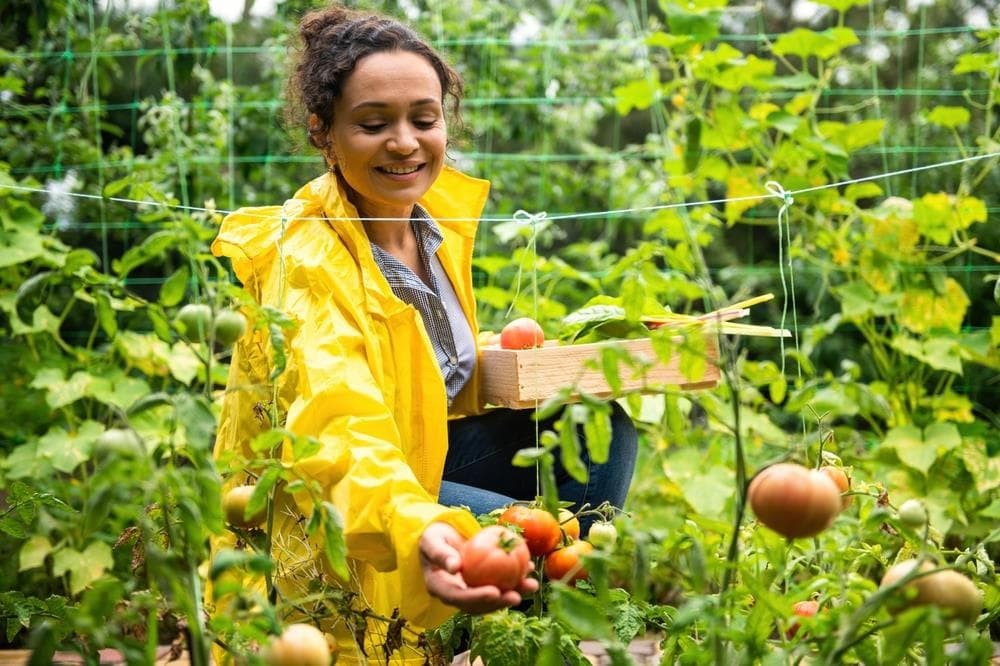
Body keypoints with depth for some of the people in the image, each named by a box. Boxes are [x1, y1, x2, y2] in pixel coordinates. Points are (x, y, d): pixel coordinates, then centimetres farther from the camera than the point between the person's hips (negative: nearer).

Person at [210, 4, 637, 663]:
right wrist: (419, 529, -61)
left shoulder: (440, 213, -2)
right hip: (324, 513, -8)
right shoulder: (304, 260, -26)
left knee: (599, 427, -5)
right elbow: (340, 432, -42)